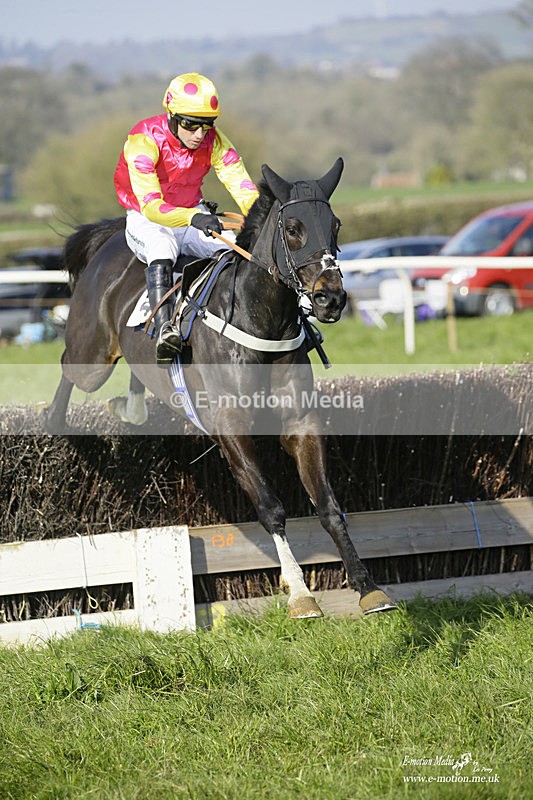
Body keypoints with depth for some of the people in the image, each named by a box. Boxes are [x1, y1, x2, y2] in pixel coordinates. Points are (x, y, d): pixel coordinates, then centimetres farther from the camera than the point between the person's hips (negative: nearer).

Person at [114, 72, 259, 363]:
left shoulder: (214, 141, -10)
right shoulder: (144, 141, -24)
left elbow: (242, 186, -19)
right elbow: (151, 206, -34)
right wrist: (194, 218, -52)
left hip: (194, 215, 5)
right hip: (146, 220, -5)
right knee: (161, 245, -38)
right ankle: (163, 330, -49)